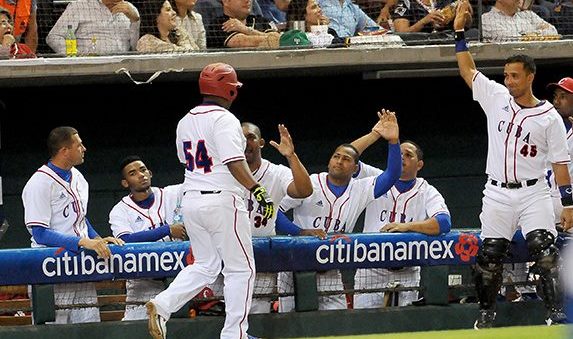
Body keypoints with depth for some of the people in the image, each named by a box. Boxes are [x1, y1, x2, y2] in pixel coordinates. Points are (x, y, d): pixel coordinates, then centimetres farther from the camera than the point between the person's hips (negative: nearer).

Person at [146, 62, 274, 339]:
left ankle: (162, 305, -4)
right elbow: (234, 163, -22)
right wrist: (258, 191, -25)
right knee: (240, 268, 3)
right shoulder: (224, 119, -12)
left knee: (205, 265, 16)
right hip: (222, 201, -7)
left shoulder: (186, 122, 12)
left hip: (191, 201, 7)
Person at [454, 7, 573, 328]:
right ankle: (486, 313, 16)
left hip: (534, 193, -3)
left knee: (544, 250, -17)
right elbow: (468, 70, 14)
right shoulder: (497, 98, 8)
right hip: (497, 194, 3)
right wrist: (459, 32, 6)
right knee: (490, 255, 3)